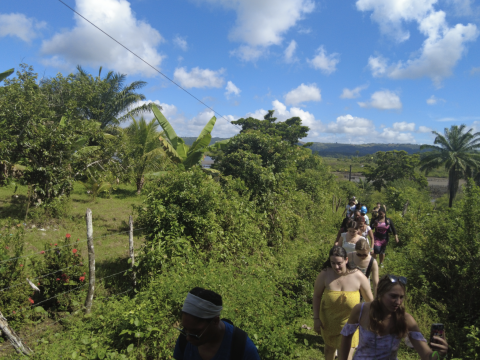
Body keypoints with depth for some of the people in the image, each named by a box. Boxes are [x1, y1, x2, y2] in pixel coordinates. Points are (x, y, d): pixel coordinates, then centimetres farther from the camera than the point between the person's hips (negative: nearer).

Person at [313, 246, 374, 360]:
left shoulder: (358, 276, -21)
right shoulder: (325, 275, -22)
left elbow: (370, 300, -7)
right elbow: (317, 296, -8)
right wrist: (316, 319, -6)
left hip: (349, 322, -1)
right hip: (328, 320, 1)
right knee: (330, 346, 26)